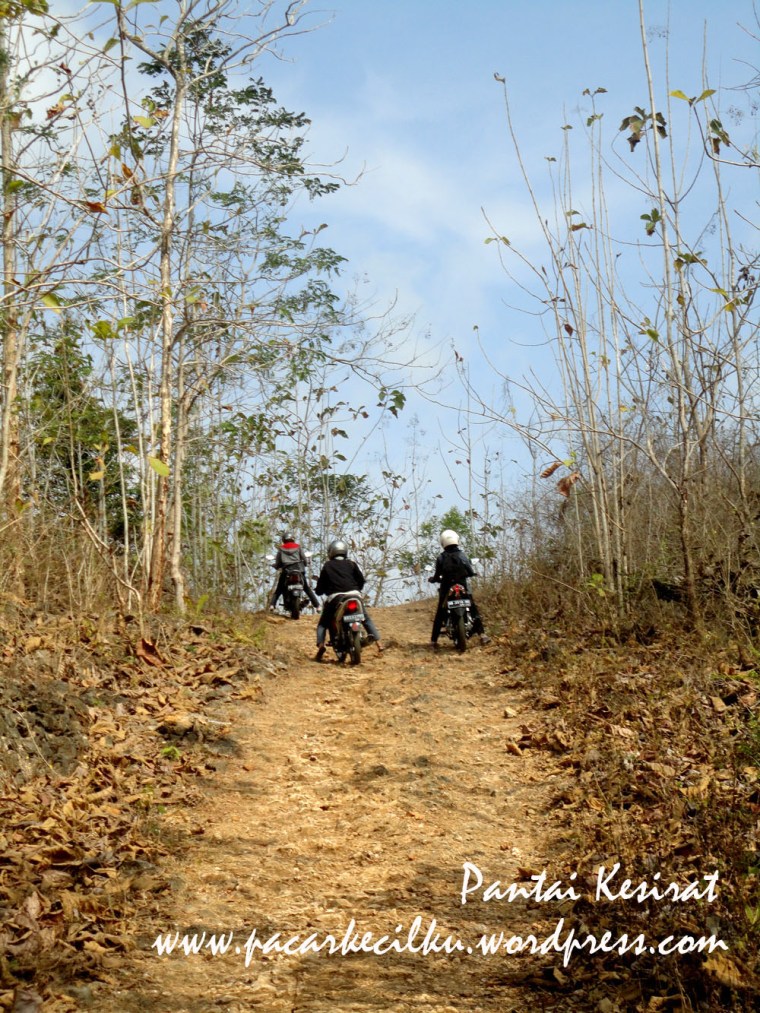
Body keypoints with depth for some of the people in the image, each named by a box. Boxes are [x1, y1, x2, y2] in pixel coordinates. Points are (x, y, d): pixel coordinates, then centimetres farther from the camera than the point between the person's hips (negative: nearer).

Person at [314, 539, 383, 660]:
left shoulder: (327, 566, 12)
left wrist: (320, 591, 32)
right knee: (367, 619, 19)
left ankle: (320, 644, -11)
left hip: (334, 598, -1)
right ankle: (378, 642, 5)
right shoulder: (351, 564, 13)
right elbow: (361, 579, 6)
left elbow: (320, 588, 11)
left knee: (323, 624, 13)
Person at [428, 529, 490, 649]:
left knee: (439, 615, 9)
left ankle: (434, 641, 7)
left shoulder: (441, 558, -7)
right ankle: (482, 634, 1)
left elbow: (437, 577, -6)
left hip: (446, 590, 0)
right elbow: (471, 572, -4)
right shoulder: (462, 555, -4)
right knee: (474, 610, 11)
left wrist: (431, 579, 15)